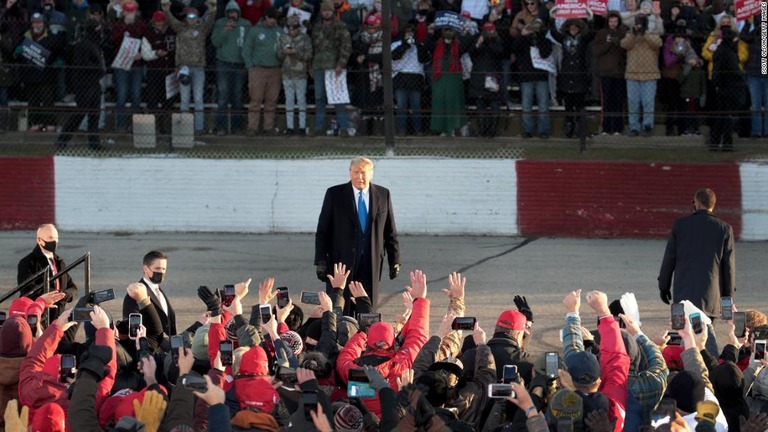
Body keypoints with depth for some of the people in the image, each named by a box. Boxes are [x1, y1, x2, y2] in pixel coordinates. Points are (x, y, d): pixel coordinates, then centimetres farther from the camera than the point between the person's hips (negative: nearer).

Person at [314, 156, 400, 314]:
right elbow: (323, 231, 1)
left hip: (371, 264, 2)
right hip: (342, 263, -2)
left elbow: (390, 232, 11)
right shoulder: (334, 194, 1)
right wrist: (321, 262, -6)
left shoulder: (383, 195, 7)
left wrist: (395, 261, 6)